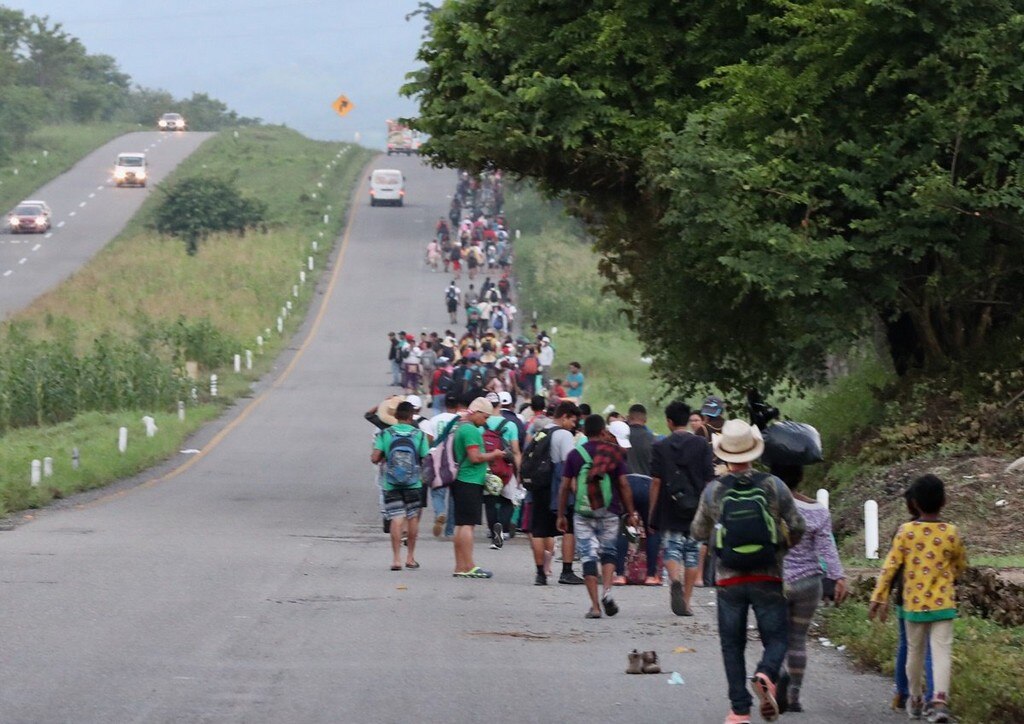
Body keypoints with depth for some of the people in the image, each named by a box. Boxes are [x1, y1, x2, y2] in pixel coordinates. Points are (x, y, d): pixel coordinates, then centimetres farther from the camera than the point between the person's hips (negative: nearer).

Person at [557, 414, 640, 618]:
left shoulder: (575, 454, 1)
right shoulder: (614, 453, 0)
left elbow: (565, 487, 0)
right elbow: (624, 485, -1)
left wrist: (561, 515, 8)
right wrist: (631, 513, 6)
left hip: (583, 512, 0)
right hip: (609, 513, 0)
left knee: (588, 556, 2)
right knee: (608, 552, 16)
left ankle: (595, 605, -4)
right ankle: (606, 590, -7)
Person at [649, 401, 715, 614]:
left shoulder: (660, 447, -2)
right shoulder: (701, 445, 1)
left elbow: (656, 481, -4)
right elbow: (709, 480, 0)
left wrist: (652, 512, 1)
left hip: (669, 511, -1)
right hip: (696, 511, 1)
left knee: (671, 550, 2)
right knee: (692, 554, 9)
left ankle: (675, 580, -28)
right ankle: (687, 600, 10)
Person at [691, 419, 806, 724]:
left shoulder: (713, 491, -5)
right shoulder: (773, 486, -7)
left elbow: (698, 533, 8)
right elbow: (797, 528, -3)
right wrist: (783, 545, 17)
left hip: (729, 581, 1)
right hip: (767, 579, -1)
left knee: (732, 645, 9)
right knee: (776, 638, 8)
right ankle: (766, 674, -23)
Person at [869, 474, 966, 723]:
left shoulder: (906, 532, -5)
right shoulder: (951, 533, -4)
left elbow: (889, 567, -5)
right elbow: (961, 566, 10)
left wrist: (878, 598, 0)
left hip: (914, 604, 1)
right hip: (943, 604, -1)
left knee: (915, 652, 16)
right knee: (941, 653, -6)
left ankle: (915, 701, 29)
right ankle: (940, 699, -25)